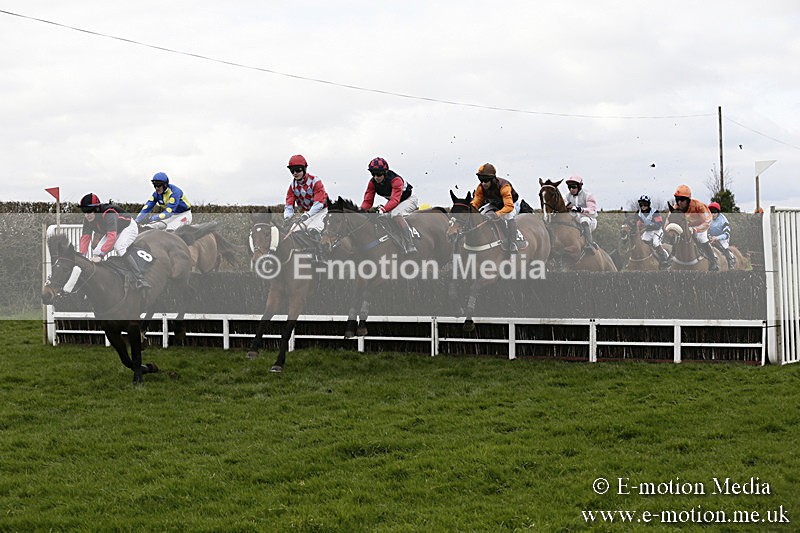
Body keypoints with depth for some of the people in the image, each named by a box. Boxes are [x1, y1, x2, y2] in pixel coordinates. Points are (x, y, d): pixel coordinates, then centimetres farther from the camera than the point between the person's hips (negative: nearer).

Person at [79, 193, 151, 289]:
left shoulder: (108, 214, -40)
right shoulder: (88, 219, -17)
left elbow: (112, 237, -48)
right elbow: (85, 237, -15)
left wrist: (101, 255, -54)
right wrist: (82, 255, -28)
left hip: (129, 227, -8)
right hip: (112, 232, 8)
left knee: (119, 247, -34)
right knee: (96, 252, -7)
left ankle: (140, 278, -39)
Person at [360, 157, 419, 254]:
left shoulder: (395, 180, -31)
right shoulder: (373, 182, -10)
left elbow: (395, 200, -42)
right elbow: (368, 200, -11)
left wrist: (383, 209, -58)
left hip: (409, 199, -8)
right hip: (394, 204, 8)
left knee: (396, 214, -36)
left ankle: (411, 249, -40)